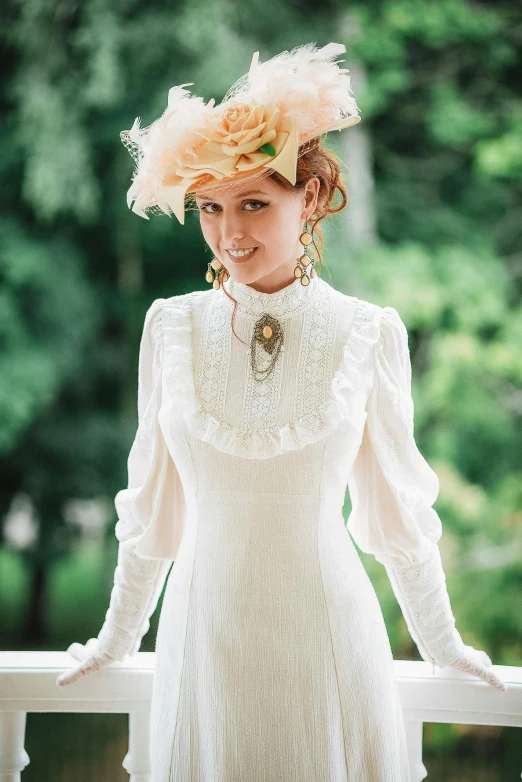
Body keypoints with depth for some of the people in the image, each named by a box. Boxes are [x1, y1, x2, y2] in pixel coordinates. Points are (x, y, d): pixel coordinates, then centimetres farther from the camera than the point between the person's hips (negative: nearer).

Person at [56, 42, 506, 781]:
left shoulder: (370, 334, -6)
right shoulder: (172, 326, -3)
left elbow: (396, 506, 5)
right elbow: (155, 504, 8)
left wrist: (443, 643, 12)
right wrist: (117, 637, 15)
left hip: (328, 632, -1)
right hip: (205, 631, 1)